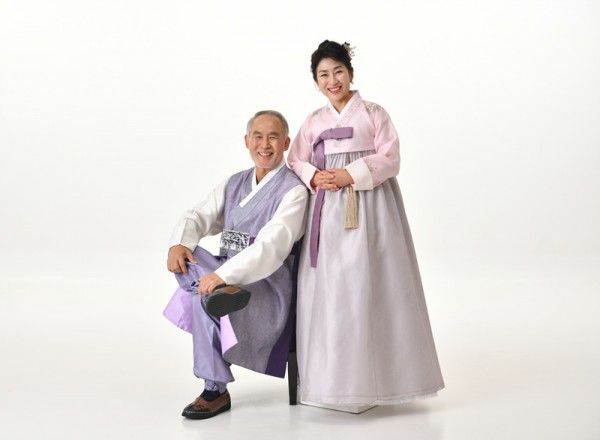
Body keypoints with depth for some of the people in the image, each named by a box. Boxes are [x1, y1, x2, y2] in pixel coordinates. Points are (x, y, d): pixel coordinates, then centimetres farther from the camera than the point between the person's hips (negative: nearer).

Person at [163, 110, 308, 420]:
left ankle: (216, 391, -17)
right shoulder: (234, 184, 15)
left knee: (204, 298, -30)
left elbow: (272, 246, -23)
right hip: (227, 276, 6)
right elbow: (200, 216, 7)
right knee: (185, 254, -16)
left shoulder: (293, 191, -8)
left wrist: (223, 274, -34)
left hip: (268, 287, -6)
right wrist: (179, 244, -16)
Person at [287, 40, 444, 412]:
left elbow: (389, 159, -4)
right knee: (328, 289, 0)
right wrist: (315, 177, -9)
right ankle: (333, 376, 10)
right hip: (328, 211, 3)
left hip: (370, 209, -3)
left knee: (368, 287, -5)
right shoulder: (314, 122, 15)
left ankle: (371, 376, 6)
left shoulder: (374, 114, 4)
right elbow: (296, 162, 12)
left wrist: (350, 175, -16)